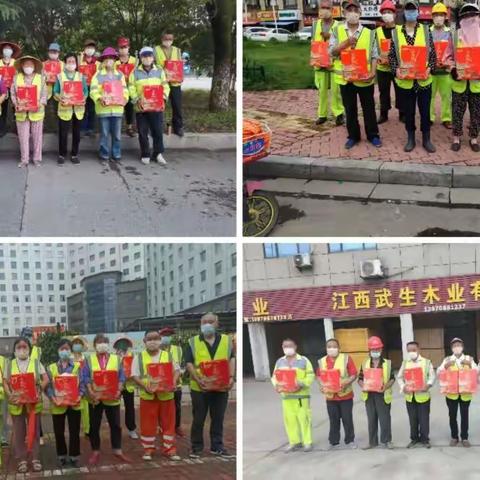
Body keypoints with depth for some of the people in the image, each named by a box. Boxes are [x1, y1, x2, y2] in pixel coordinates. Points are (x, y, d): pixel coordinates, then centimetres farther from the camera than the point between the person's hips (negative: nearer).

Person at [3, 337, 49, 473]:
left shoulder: (36, 363, 2)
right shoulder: (10, 365, 6)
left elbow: (46, 379, -1)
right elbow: (5, 382, 4)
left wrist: (39, 390, -16)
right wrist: (10, 395, -13)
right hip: (16, 403, 1)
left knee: (34, 431, 5)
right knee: (19, 432, 6)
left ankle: (35, 459, 13)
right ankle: (21, 460, 14)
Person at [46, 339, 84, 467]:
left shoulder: (77, 367, 4)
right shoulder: (51, 368, 3)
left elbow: (82, 384, 0)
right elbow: (48, 386, -1)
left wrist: (80, 396, -17)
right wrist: (52, 398, -18)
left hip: (74, 404, 0)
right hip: (58, 405, 0)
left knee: (74, 431, 4)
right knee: (59, 432, 8)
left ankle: (74, 456, 15)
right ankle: (62, 456, 23)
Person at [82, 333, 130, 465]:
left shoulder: (116, 359, 6)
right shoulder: (89, 360, 3)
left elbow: (121, 377, 3)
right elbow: (85, 378, -3)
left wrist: (119, 391, -11)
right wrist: (91, 392, -17)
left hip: (112, 398, 1)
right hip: (95, 398, -1)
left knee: (116, 425, 5)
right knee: (94, 426, 5)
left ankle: (117, 450, 15)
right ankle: (95, 452, 16)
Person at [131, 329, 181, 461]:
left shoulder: (168, 355, 6)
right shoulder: (139, 357, 1)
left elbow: (176, 370, 5)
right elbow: (135, 376, -3)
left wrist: (173, 383, -14)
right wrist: (144, 386, -18)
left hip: (166, 395, 2)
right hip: (148, 396, -1)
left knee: (168, 423, 7)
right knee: (148, 424, 4)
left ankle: (169, 449, 16)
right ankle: (148, 449, 16)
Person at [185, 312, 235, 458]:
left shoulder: (226, 340, 8)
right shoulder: (193, 342, 2)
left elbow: (232, 359, 6)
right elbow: (189, 363, -4)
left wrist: (231, 377, -9)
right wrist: (197, 379, -18)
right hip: (199, 387, -2)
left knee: (218, 418, 9)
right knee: (198, 419, 6)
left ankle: (217, 446, 20)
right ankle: (196, 447, 16)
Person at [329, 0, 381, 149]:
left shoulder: (369, 32, 1)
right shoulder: (337, 30, 1)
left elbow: (374, 55, 1)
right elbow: (331, 52, -6)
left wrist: (373, 71, -13)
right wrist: (345, 43, -21)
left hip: (364, 78, 0)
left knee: (369, 108, 9)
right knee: (350, 109, 11)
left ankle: (373, 135, 21)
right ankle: (353, 136, 23)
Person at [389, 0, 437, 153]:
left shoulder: (426, 31, 2)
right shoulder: (396, 32, 1)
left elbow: (433, 54, 4)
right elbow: (391, 55, 3)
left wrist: (430, 68, -12)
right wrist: (396, 69, -13)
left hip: (424, 80, 0)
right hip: (405, 81, 0)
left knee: (425, 111, 7)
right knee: (409, 111, 9)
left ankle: (426, 139, 19)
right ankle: (410, 139, 22)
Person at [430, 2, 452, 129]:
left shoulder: (450, 32, 5)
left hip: (446, 69, 1)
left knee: (446, 95, 2)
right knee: (429, 95, 2)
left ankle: (446, 118, 10)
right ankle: (429, 118, 11)